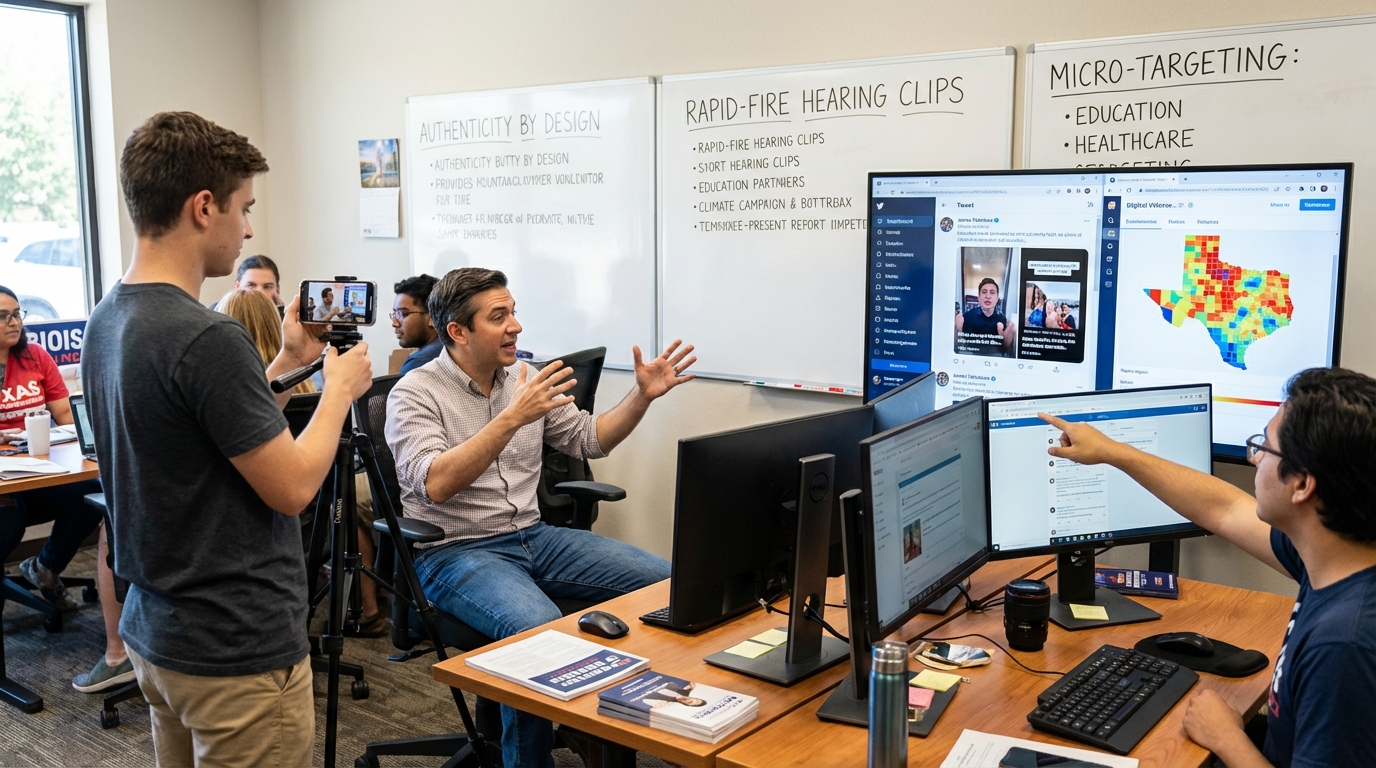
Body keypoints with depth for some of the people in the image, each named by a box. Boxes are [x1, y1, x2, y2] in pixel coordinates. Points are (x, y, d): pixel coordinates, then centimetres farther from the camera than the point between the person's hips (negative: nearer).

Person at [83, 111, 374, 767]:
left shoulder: (106, 322, 4)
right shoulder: (206, 339, -25)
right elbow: (292, 486, -19)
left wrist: (286, 362, 12)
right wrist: (340, 388, -5)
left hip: (153, 632, 9)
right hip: (237, 651, -9)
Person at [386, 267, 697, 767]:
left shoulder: (525, 381, 9)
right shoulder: (415, 394, -10)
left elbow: (589, 440, 16)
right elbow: (434, 483, -26)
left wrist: (642, 396, 1)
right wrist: (513, 418, -32)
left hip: (533, 537, 7)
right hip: (455, 551, -6)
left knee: (667, 581, -8)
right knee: (539, 627, -37)